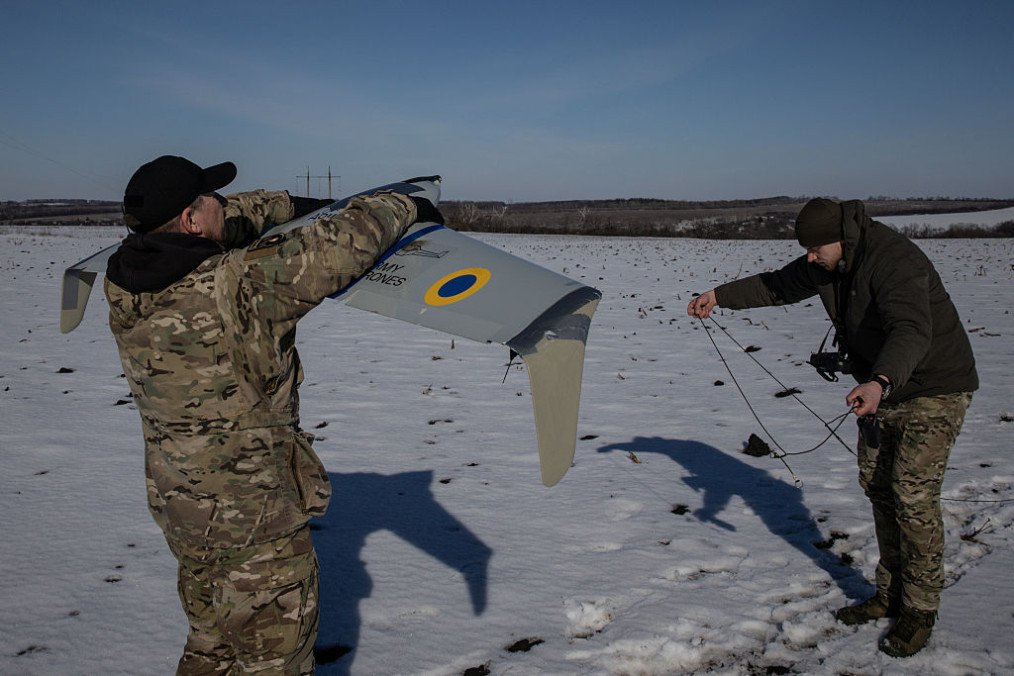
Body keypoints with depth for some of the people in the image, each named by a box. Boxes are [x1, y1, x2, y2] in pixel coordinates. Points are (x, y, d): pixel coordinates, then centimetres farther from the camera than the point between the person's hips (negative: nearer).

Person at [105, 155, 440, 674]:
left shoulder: (124, 287, -3)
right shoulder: (238, 285, -27)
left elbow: (226, 223, 13)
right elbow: (344, 245, -23)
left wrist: (292, 204, 20)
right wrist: (404, 206, -5)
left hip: (178, 504, 8)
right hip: (254, 516, -8)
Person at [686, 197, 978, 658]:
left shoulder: (895, 262, -31)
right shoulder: (829, 263, -3)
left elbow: (911, 331, -46)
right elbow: (777, 286, 12)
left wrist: (879, 382, -62)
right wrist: (719, 296, 6)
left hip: (934, 390, -9)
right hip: (882, 386, 9)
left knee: (913, 494, -10)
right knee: (877, 485, 11)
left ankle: (920, 611, 5)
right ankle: (890, 596, 24)